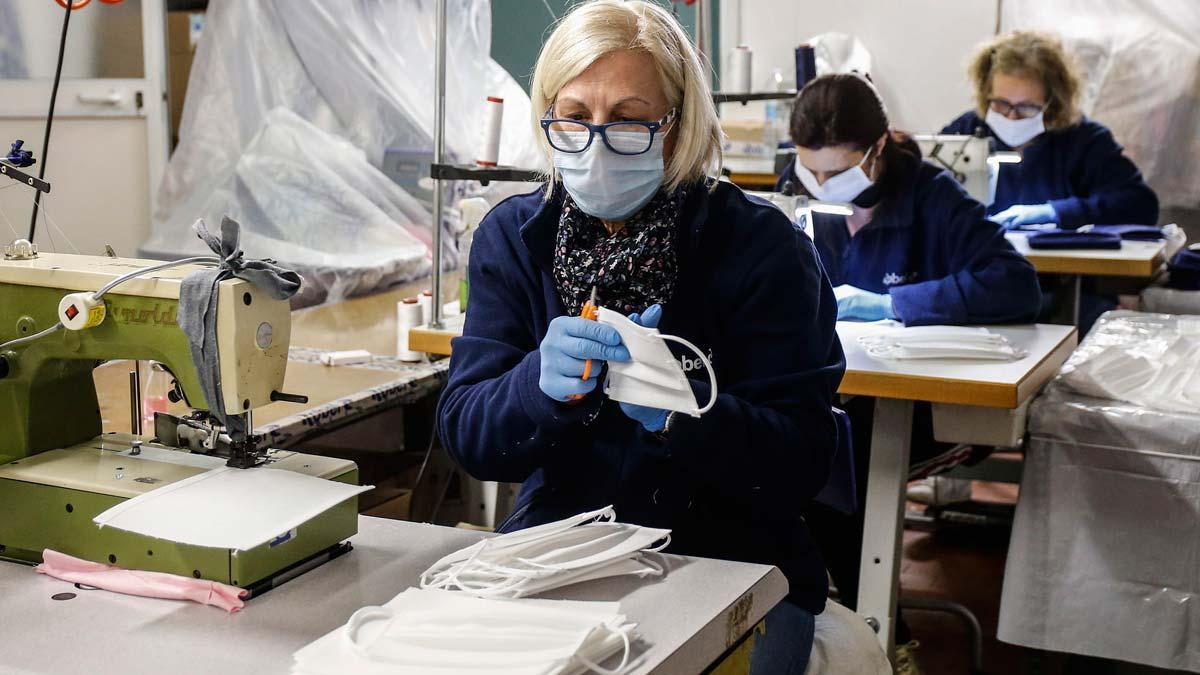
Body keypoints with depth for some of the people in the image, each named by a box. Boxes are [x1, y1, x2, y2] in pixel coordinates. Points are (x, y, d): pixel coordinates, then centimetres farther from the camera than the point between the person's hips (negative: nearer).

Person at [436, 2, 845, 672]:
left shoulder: (763, 246, -10)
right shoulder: (513, 234, 0)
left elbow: (799, 463, -13)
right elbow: (465, 434, -5)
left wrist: (672, 409, -30)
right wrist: (542, 384, -26)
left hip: (732, 565, -2)